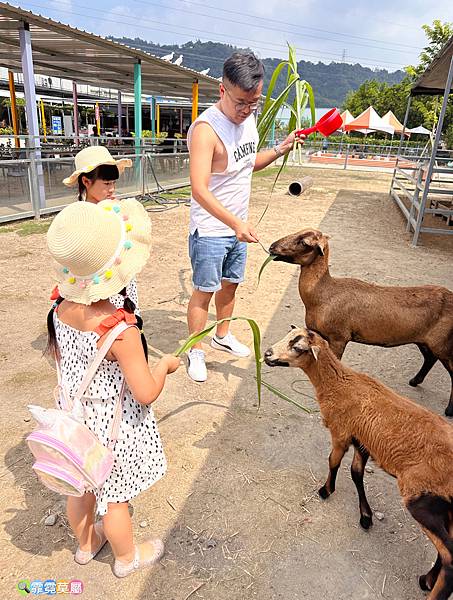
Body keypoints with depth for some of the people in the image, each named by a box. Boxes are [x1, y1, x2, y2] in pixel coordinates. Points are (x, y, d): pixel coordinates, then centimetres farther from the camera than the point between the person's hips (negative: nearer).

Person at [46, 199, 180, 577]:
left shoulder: (61, 309, -13)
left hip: (75, 416, 6)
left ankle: (86, 542, 55)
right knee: (115, 497, 19)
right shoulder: (120, 328, -34)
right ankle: (127, 557, 46)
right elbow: (146, 394, -27)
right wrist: (165, 365, -9)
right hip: (113, 426, -6)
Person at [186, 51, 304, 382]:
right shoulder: (206, 128, -24)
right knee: (205, 291, 3)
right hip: (211, 230, -8)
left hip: (239, 225, 8)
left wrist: (281, 149, 5)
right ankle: (196, 351, 21)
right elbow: (199, 189, -33)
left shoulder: (249, 119, 4)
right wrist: (235, 223, -43)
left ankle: (223, 335, 40)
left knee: (230, 283, 19)